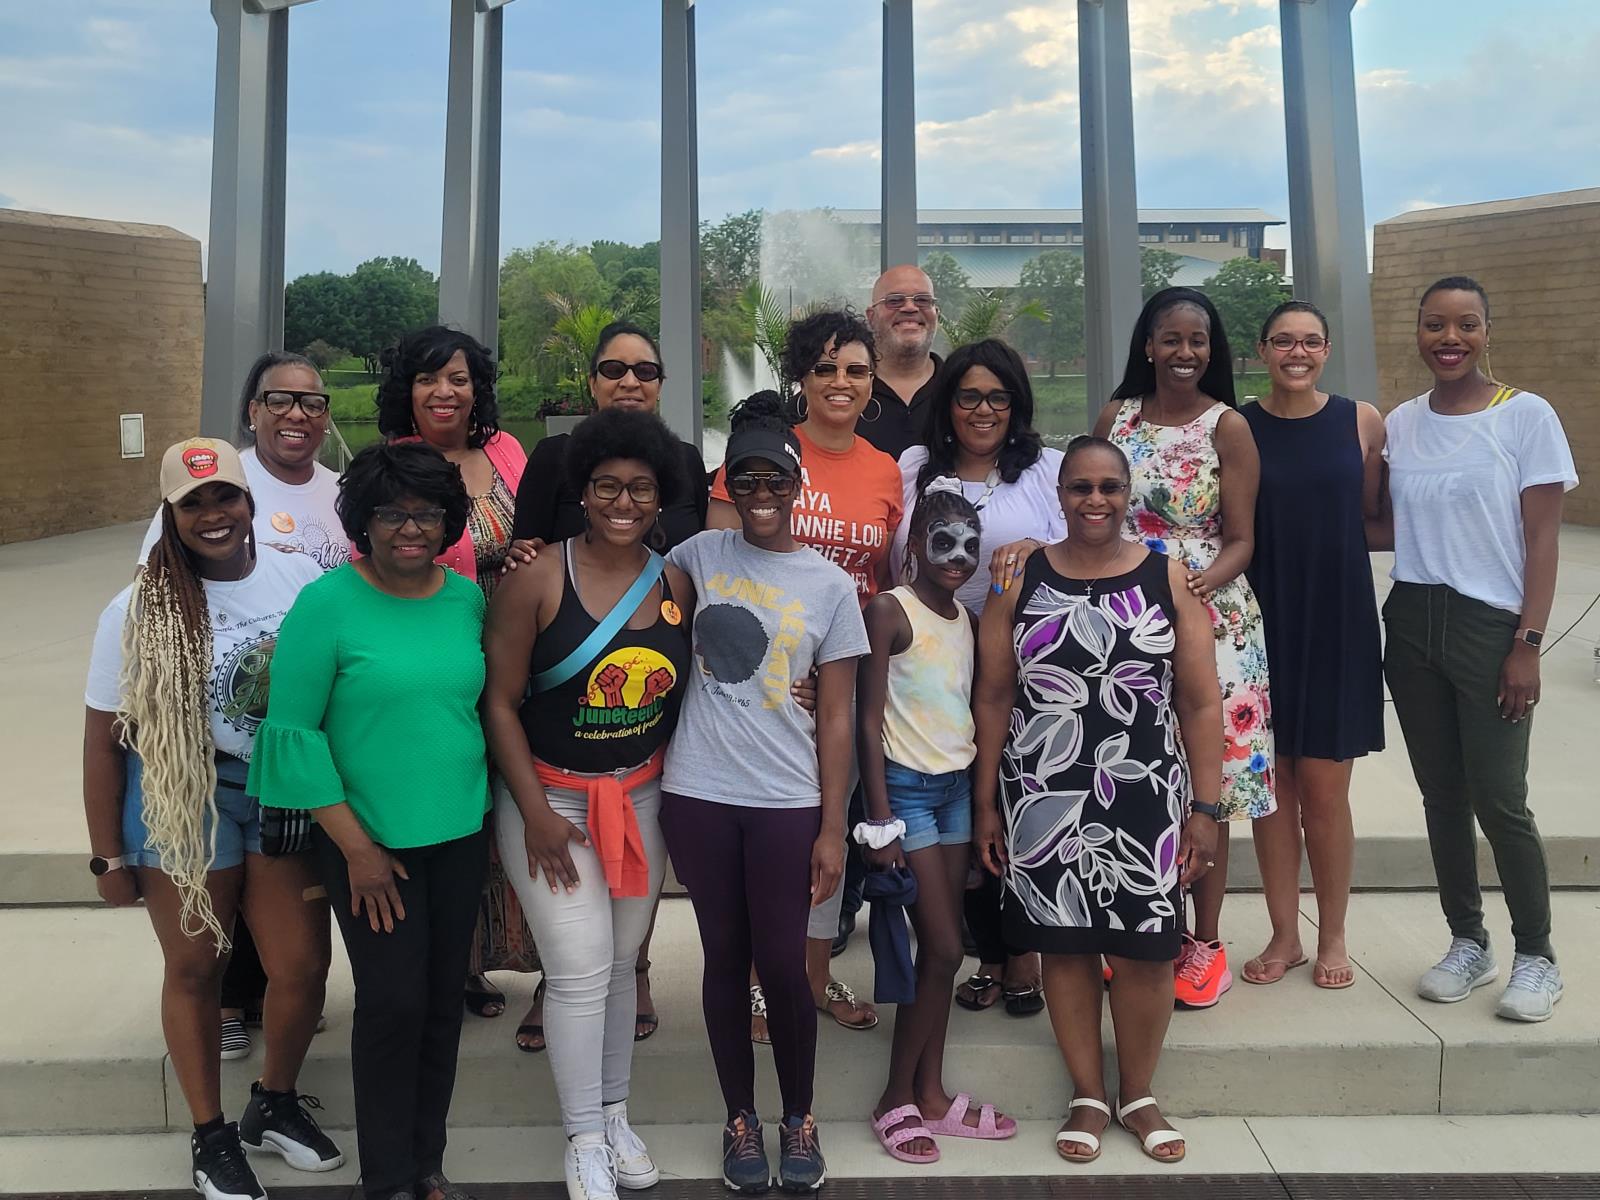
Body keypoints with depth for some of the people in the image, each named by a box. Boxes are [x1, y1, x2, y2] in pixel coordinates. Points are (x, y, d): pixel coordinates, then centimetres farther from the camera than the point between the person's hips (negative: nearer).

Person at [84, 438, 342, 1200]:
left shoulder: (301, 581, -8)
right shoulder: (140, 611, -11)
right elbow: (104, 740, -5)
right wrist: (109, 856, -2)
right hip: (184, 802, -2)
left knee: (303, 968, 6)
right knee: (195, 970, 12)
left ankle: (275, 1104, 35)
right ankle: (210, 1136, 33)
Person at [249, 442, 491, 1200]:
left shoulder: (469, 598, 1)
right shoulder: (327, 603, -12)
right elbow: (292, 730, -12)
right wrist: (357, 846, -12)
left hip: (460, 836, 4)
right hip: (370, 842, -4)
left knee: (444, 1001, 12)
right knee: (393, 1003, 1)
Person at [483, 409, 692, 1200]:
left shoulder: (678, 584, -1)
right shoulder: (537, 580, -13)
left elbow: (685, 690, 8)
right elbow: (499, 701, -11)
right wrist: (534, 811, -14)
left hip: (641, 798, 4)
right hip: (550, 796, -4)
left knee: (622, 964, 15)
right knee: (581, 971, -2)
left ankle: (614, 1114, 34)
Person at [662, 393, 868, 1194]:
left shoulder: (831, 586, 0)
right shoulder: (699, 555, 3)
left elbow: (835, 719, 0)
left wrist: (833, 828, -3)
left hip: (787, 803, -1)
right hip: (698, 795, 1)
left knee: (782, 965, 3)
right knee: (725, 960, 11)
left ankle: (799, 1118, 26)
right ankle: (740, 1118, 29)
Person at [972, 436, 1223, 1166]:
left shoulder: (1168, 577, 1)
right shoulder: (1020, 580, 2)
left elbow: (1201, 702, 1)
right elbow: (993, 698, 3)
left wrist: (1205, 806, -3)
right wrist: (986, 803, 2)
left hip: (1145, 796, 0)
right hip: (1044, 797, 1)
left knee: (1143, 946, 5)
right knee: (1063, 942, 8)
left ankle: (1139, 1095, 27)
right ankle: (1087, 1095, 25)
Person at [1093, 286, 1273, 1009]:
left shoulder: (1228, 426, -2)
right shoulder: (1117, 417, 7)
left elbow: (1241, 541, -3)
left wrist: (1204, 583, -23)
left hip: (1207, 618, -3)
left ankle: (1206, 942, 16)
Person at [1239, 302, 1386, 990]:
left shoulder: (1361, 421, 2)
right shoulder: (1238, 427, 2)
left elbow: (1375, 516, 9)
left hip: (1337, 623, 0)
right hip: (1262, 622, 1)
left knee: (1324, 791, 3)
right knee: (1272, 785, 7)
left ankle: (1332, 938, 22)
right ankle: (1284, 935, 23)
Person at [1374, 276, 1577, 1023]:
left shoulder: (1526, 415, -5)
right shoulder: (1400, 424, 7)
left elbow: (1542, 540, -7)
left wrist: (1528, 644, -12)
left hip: (1489, 625, -4)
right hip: (1411, 623, 4)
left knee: (1497, 799, -3)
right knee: (1441, 793, 10)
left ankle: (1536, 956, 16)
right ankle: (1468, 942, 24)